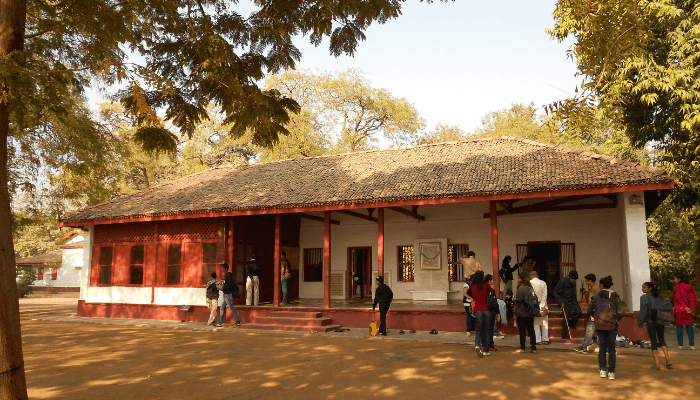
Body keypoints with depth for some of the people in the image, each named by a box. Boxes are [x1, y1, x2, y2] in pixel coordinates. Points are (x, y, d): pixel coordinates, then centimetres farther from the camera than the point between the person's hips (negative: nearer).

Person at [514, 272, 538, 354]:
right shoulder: (530, 288, 10)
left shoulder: (521, 288, -15)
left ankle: (522, 348, 5)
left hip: (522, 314, -7)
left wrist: (515, 298, 1)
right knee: (531, 330, 9)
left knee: (522, 331, 0)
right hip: (530, 313, 7)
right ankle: (533, 348, 11)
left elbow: (519, 300, -20)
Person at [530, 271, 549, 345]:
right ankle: (545, 339, 14)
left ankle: (538, 340, 5)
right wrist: (542, 306, -6)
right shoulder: (543, 283, -1)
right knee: (544, 323, 12)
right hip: (542, 305, 2)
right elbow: (545, 295, -6)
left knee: (536, 323, 6)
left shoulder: (530, 283, -8)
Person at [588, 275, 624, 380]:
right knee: (611, 349, 8)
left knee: (602, 348, 12)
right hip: (612, 326, 0)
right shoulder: (615, 297, -3)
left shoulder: (596, 297, -2)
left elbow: (589, 310, 0)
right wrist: (616, 319, 5)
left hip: (600, 325, 0)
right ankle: (611, 372, 10)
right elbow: (621, 312, -12)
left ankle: (602, 370, 10)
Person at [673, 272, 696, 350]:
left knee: (679, 326, 3)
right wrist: (692, 309, 8)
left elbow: (678, 298, -17)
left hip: (679, 309, -5)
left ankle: (680, 345, 4)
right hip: (689, 311, 5)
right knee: (689, 326, 12)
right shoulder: (690, 287, 9)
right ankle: (692, 345, 11)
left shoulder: (677, 286, -10)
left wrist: (685, 307, -14)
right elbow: (694, 299, 8)